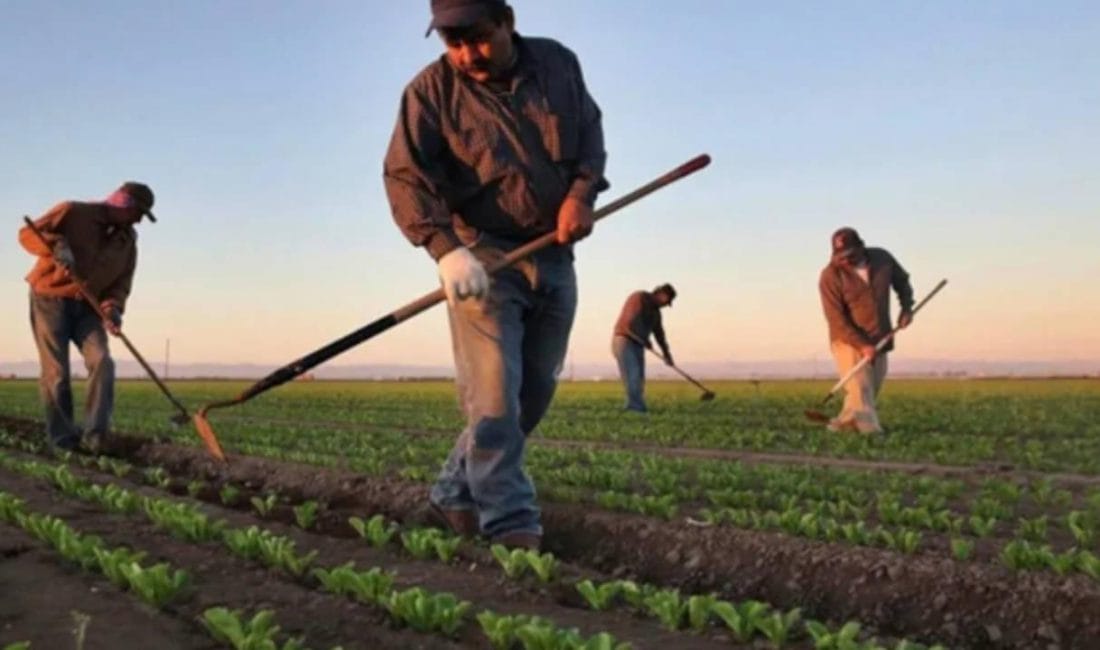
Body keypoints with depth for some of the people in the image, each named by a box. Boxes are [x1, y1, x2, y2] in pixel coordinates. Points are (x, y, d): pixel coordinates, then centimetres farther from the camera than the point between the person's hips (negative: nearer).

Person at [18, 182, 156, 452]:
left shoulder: (128, 238, 6)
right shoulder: (73, 212, -10)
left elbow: (122, 281, 4)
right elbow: (28, 233, -11)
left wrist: (113, 307, -16)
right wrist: (57, 245, -30)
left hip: (88, 307, 5)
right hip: (51, 300, -5)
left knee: (101, 362, -13)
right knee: (56, 372, -6)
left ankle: (94, 438, -12)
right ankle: (63, 441, 5)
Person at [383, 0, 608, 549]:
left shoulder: (558, 63, 3)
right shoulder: (431, 90, -10)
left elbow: (590, 131, 12)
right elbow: (405, 176, -18)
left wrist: (581, 193, -8)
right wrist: (445, 249, -33)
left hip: (555, 258, 5)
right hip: (483, 257, -5)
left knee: (534, 394, 8)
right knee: (494, 399, -12)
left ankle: (455, 494, 22)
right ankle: (512, 530, -6)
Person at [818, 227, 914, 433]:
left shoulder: (882, 259, -3)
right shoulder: (830, 276, -17)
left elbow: (901, 280, 18)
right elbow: (836, 319, -19)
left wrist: (907, 307, 1)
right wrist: (862, 345, -25)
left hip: (878, 341, 5)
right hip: (849, 342, -5)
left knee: (872, 389, 10)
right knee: (860, 391, -13)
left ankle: (842, 425, 23)